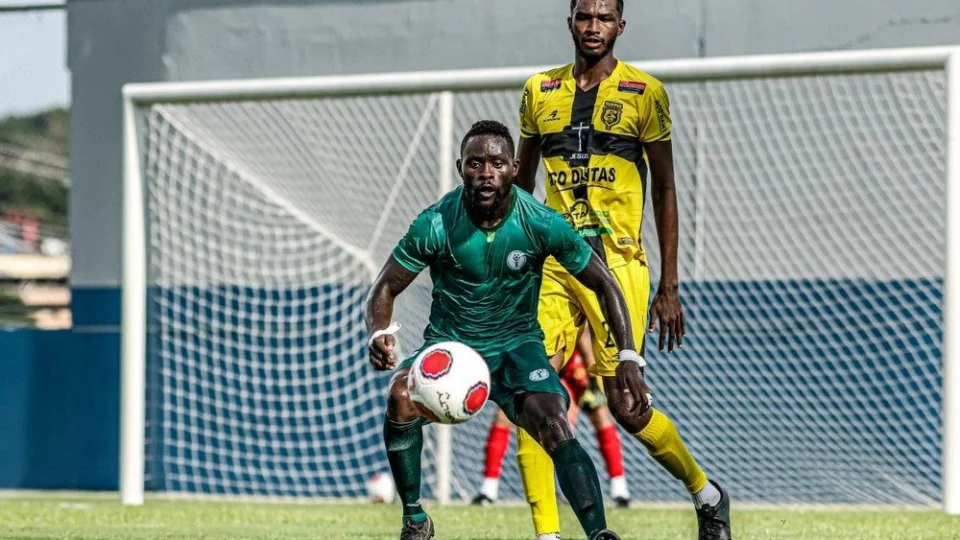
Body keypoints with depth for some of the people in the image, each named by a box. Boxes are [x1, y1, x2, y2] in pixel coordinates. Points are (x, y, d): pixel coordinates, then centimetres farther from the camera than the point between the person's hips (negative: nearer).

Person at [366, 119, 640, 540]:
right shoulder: (436, 225, -17)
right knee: (402, 395, -31)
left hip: (517, 346, 0)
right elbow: (385, 288, -8)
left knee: (557, 431, -28)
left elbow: (604, 285, -5)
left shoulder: (541, 224, -16)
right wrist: (379, 334, -32)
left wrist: (628, 359, -16)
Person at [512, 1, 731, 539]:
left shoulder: (644, 93, 0)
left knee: (626, 404, -6)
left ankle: (707, 494, 20)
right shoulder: (539, 92, 10)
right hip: (552, 263, 3)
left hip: (617, 264, -3)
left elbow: (665, 191, 4)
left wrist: (670, 287, 0)